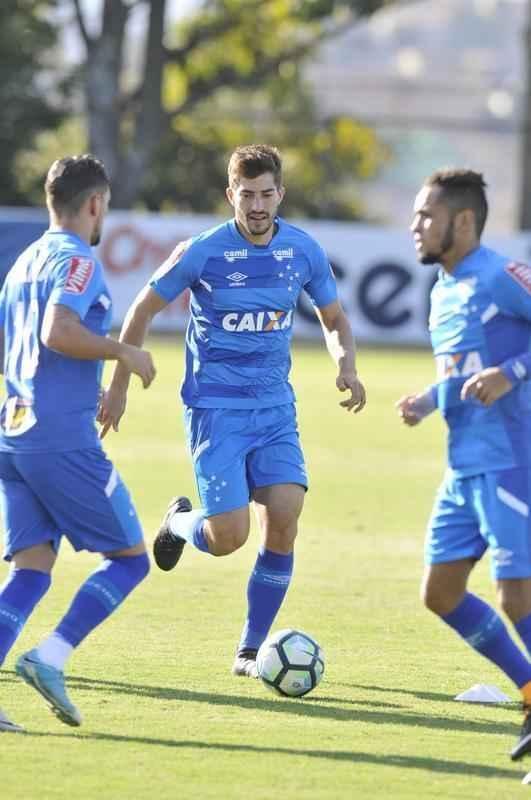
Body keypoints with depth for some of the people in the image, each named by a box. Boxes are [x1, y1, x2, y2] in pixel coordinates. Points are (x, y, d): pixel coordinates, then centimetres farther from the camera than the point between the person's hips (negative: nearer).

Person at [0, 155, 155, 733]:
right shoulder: (77, 261, -8)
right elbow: (58, 332, -25)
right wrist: (124, 353, -11)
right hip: (64, 439, -8)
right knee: (129, 558, 2)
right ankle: (49, 659, -11)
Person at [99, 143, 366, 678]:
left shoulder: (303, 251, 1)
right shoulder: (202, 252, -10)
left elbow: (334, 320, 15)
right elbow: (142, 311, 2)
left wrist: (346, 365, -6)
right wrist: (118, 387, 2)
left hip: (275, 409, 3)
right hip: (215, 408, -3)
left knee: (283, 522, -12)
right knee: (229, 537, -14)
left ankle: (250, 650, 2)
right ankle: (180, 522, 25)